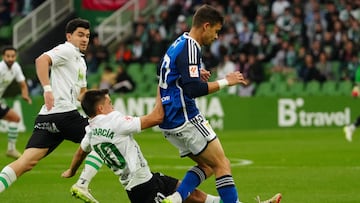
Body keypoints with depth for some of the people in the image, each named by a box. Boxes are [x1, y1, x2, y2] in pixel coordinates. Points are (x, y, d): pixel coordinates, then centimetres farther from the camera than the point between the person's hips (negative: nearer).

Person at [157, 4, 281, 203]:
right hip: (185, 119, -10)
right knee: (222, 165, -4)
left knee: (207, 165, 12)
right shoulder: (190, 48, -16)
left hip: (169, 122, 10)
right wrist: (225, 82, -16)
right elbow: (193, 89, -24)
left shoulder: (178, 45, 15)